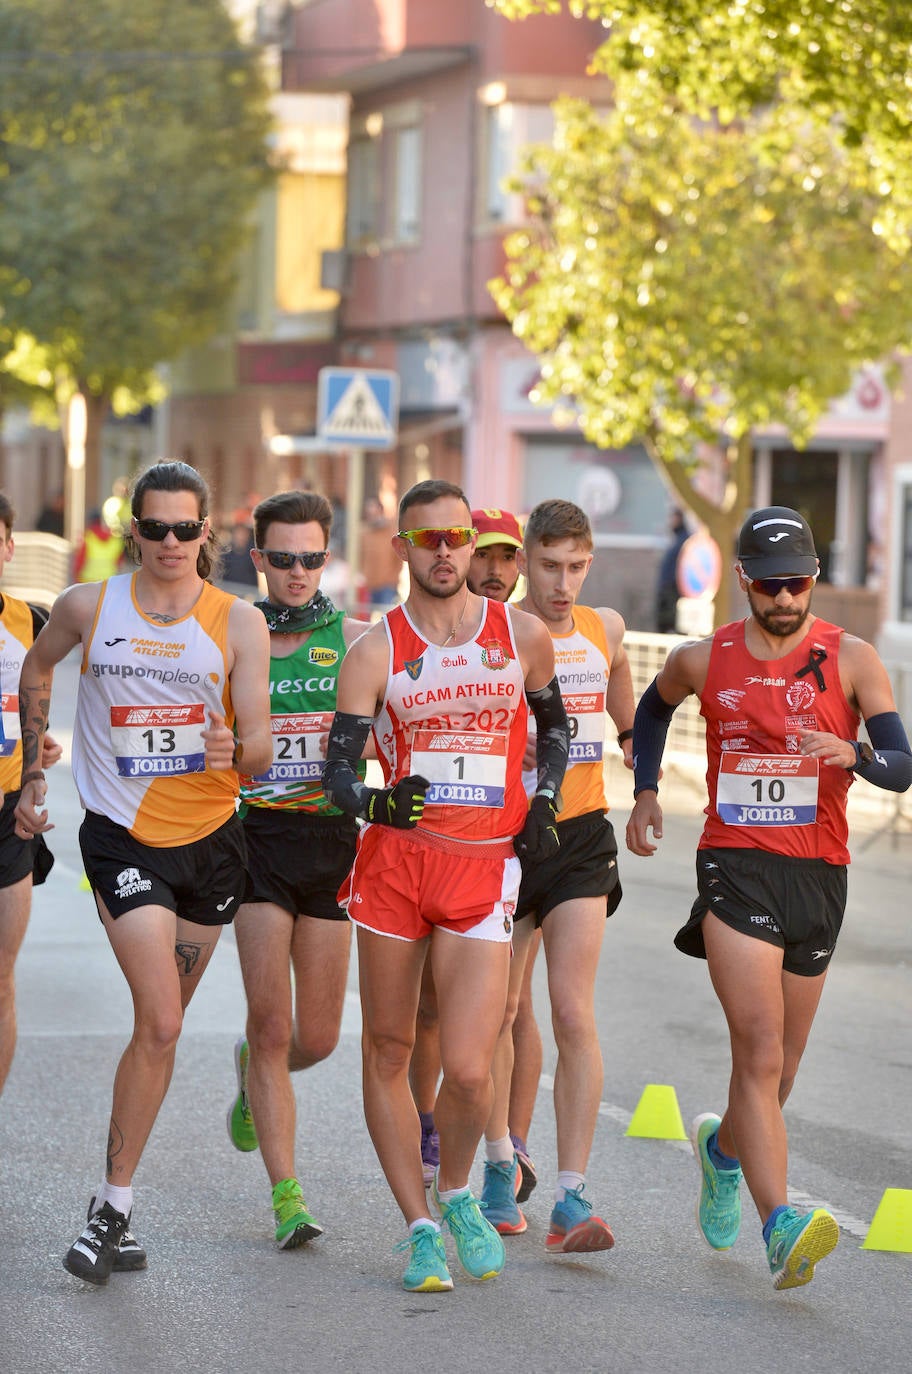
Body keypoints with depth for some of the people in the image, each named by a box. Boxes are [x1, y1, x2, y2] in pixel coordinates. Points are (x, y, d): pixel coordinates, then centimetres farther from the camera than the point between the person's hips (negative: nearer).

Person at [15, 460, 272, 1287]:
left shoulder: (239, 623, -4)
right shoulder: (88, 607, -4)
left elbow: (261, 747, -7)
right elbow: (37, 670, 17)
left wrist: (237, 752, -30)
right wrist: (32, 771, 15)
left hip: (211, 840, 3)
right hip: (122, 838, -3)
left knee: (161, 1024, 13)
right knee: (160, 1023, -17)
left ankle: (115, 1201, 30)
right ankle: (115, 1211, -8)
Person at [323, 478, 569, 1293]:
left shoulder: (523, 636, 7)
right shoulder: (375, 651, 1)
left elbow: (554, 724, 25)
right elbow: (337, 772, -2)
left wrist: (543, 804, 10)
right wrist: (376, 802, -23)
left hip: (485, 866, 0)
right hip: (394, 859, 1)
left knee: (467, 1068, -11)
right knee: (388, 1049, 5)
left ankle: (456, 1193, 19)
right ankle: (420, 1228, 19)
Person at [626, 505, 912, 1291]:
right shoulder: (703, 660, 3)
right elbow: (655, 705, 26)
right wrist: (645, 793, 17)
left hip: (818, 873, 2)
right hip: (735, 866, -2)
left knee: (778, 1067, 14)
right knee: (760, 1055, -18)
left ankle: (722, 1146, 47)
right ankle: (782, 1228, -28)